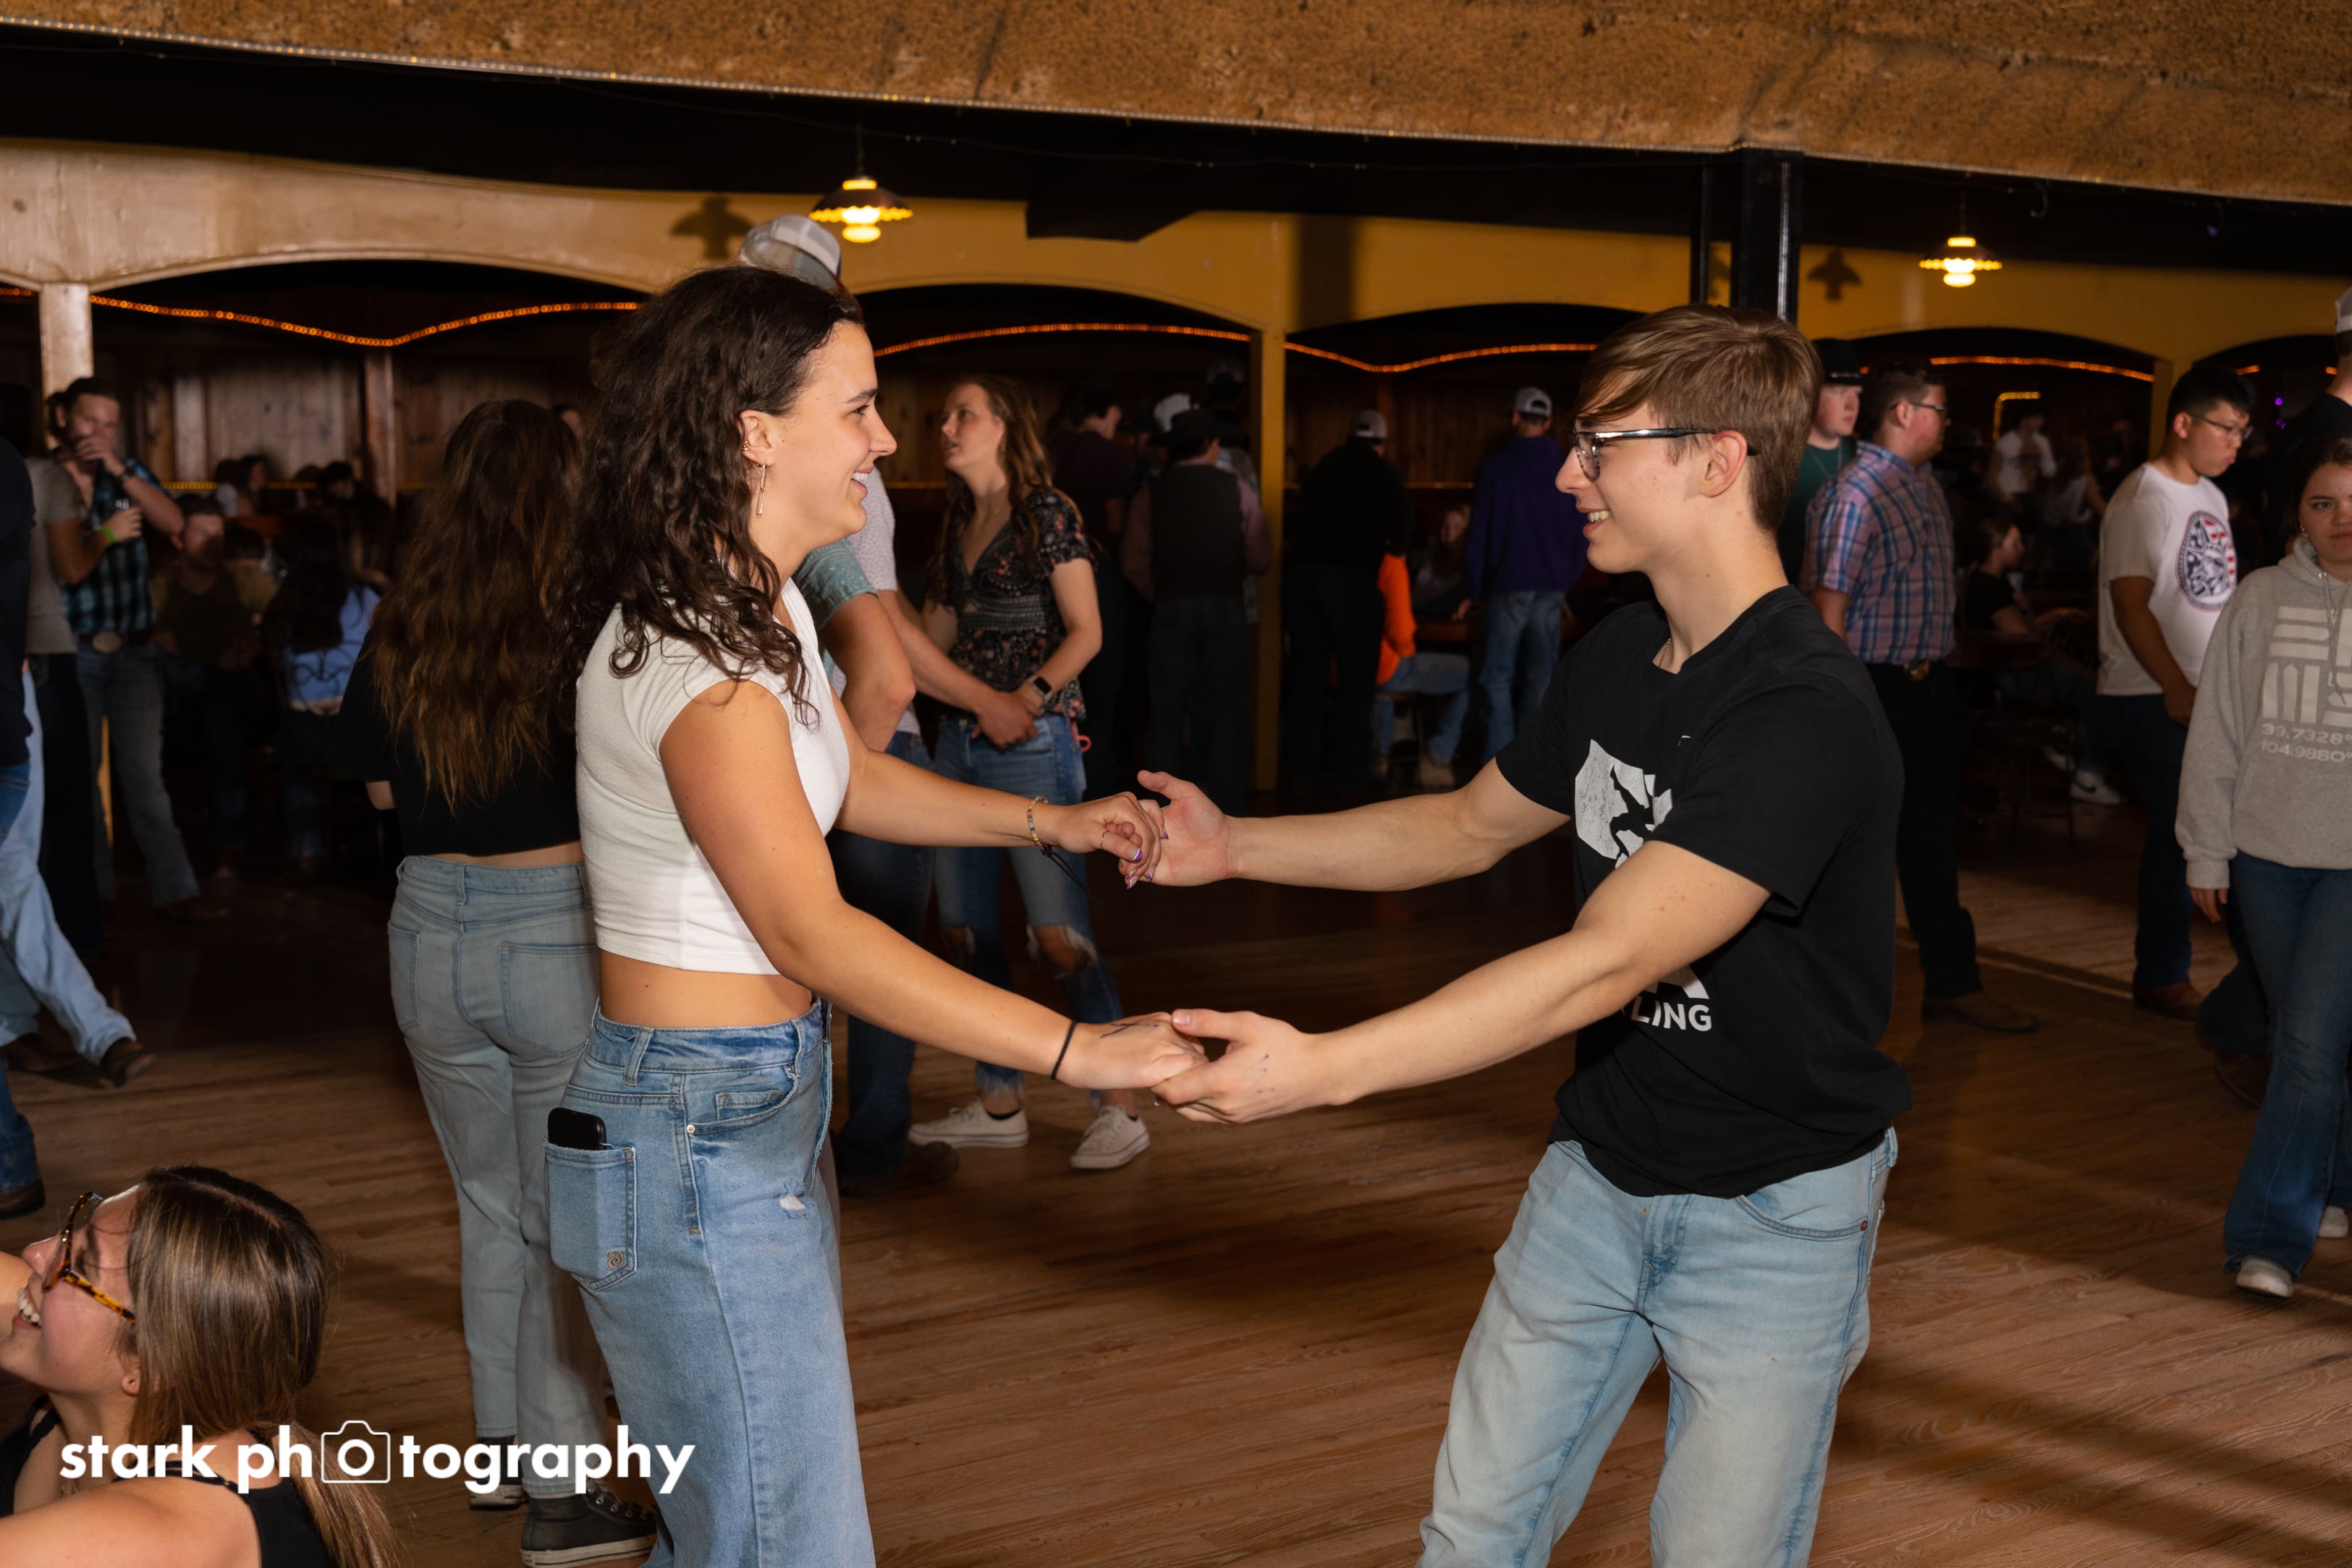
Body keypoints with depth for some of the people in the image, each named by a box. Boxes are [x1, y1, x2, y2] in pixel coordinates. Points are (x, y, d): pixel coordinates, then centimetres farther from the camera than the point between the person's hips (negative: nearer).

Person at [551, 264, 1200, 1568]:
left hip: (759, 1107, 10)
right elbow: (811, 935, -23)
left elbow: (856, 783, 23)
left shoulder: (757, 608, 9)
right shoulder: (697, 656, -22)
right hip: (697, 1136, -10)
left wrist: (1053, 821, 11)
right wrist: (1077, 1050, -23)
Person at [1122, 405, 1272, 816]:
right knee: (1226, 713, 7)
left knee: (1168, 712, 10)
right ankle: (1224, 808, 7)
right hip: (1226, 609, -1)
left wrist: (1160, 596, 10)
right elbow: (1260, 560, -7)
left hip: (1171, 610, 1)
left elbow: (1133, 562, -6)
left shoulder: (1153, 493, -1)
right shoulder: (1238, 490, -3)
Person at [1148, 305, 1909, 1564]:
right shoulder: (1617, 659, 1)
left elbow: (1604, 964, -34)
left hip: (1772, 1212, -7)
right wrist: (1237, 845, 7)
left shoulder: (1807, 716, -27)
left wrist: (1322, 1069, -38)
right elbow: (1473, 824, 15)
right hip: (1597, 1173, 7)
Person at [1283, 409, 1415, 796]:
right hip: (1351, 576, -4)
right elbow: (1401, 519, -5)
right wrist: (1396, 548, 14)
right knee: (1355, 679, 3)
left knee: (1306, 675, 10)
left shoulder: (1321, 469, 20)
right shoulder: (1383, 473, 5)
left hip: (1302, 571, 5)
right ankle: (1352, 774, 2)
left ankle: (1304, 769, 12)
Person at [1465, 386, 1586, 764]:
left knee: (1498, 677, 1)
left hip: (1508, 586, -3)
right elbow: (1580, 535, 10)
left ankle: (1499, 758, -6)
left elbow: (1478, 533, -2)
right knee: (1540, 677, 8)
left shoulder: (1496, 468, -2)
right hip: (1551, 590, 3)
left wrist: (1473, 588, 5)